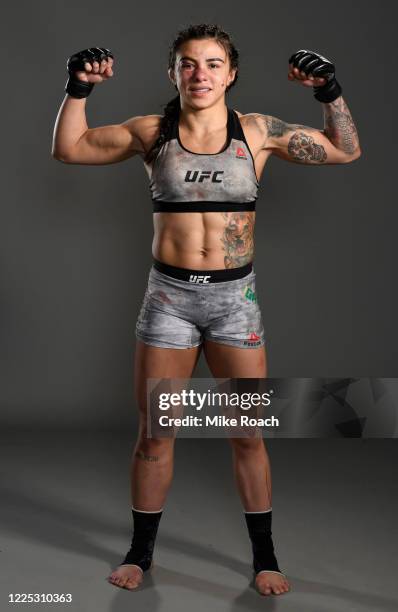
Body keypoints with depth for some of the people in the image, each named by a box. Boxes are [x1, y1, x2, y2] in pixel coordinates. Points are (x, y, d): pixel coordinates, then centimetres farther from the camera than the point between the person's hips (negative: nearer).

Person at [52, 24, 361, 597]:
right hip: (168, 295, 1)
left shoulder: (258, 131, 1)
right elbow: (68, 149, 7)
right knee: (154, 434, 9)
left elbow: (347, 151, 6)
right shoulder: (152, 133, 2)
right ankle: (141, 551, 28)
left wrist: (330, 93, -7)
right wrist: (79, 89, -6)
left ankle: (264, 556, 25)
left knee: (248, 435, 7)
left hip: (235, 296, 0)